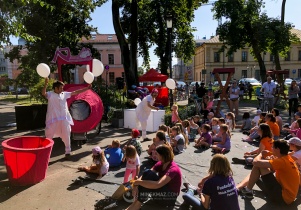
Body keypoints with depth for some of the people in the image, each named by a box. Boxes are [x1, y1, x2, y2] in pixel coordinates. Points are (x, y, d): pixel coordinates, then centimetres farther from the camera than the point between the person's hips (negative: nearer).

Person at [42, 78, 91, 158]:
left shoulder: (64, 94, 9)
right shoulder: (51, 94, -5)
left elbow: (75, 92, 10)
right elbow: (43, 93, -25)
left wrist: (87, 88, 8)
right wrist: (46, 84, -40)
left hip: (64, 119, 4)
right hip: (53, 119, -4)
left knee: (66, 135, 10)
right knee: (49, 136, 3)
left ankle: (67, 151, 24)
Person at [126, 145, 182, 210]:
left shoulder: (173, 169, -26)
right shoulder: (160, 164, -2)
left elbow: (157, 185, -39)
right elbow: (146, 174, -10)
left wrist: (138, 182, -31)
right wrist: (136, 185, -29)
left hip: (170, 197, -7)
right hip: (162, 191, 7)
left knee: (149, 174, -28)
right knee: (147, 173, -20)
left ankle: (137, 205, -19)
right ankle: (137, 202, -19)